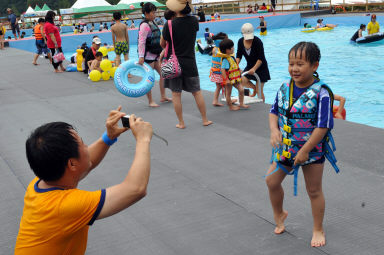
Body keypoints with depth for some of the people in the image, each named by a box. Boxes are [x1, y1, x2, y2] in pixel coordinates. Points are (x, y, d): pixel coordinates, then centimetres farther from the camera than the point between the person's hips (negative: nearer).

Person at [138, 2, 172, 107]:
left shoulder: (152, 23, 12)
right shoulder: (145, 25, -16)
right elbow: (141, 42, -22)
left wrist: (160, 53, 23)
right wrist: (141, 56, -27)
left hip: (155, 54, 9)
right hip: (148, 55, -9)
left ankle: (163, 97, 21)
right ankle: (150, 101, 4)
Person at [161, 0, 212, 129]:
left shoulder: (169, 25, -14)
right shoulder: (194, 21, -5)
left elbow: (162, 44, -3)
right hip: (190, 63, 3)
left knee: (176, 94, 7)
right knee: (197, 92, 13)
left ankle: (181, 123, 11)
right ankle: (205, 120, 20)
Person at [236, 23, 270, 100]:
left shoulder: (257, 41, -22)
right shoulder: (240, 41, -6)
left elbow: (261, 58, -24)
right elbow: (238, 56, 0)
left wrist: (254, 69, -35)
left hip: (261, 68, -5)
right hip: (250, 66, 5)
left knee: (259, 91, -5)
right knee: (242, 81, -15)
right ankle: (254, 88, 15)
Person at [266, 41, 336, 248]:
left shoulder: (321, 93, -21)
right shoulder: (284, 88, -3)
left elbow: (323, 126, -21)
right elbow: (274, 111, 9)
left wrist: (305, 150, -21)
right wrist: (274, 130, -11)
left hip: (312, 150, -5)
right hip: (285, 148, 6)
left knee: (314, 191, 10)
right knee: (271, 181, 13)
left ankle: (318, 230, 29)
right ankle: (279, 214, 40)